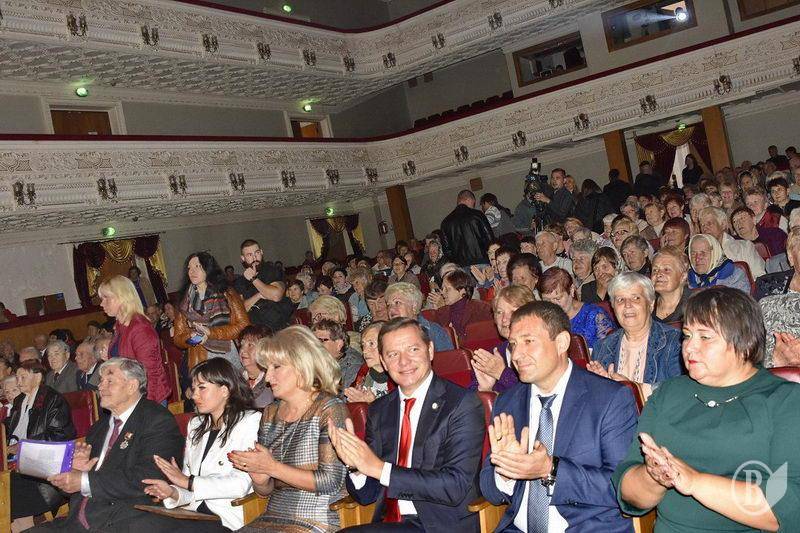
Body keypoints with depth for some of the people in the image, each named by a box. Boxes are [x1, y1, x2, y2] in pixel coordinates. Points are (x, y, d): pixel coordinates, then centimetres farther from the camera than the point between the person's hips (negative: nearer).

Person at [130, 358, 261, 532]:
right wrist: (173, 493, -6)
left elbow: (241, 484, -13)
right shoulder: (195, 425, 21)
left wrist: (188, 481, -8)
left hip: (227, 519, -6)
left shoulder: (249, 421, -3)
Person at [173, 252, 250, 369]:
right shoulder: (185, 303, 13)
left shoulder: (227, 295, 6)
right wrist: (190, 337, -10)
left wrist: (211, 333, -10)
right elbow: (178, 338, 12)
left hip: (229, 358, -1)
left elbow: (243, 325, -3)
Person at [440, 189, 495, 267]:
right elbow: (489, 238, -1)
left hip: (461, 266, 3)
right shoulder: (477, 215, -1)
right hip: (481, 261, -3)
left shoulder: (446, 222, 8)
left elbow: (446, 249, 8)